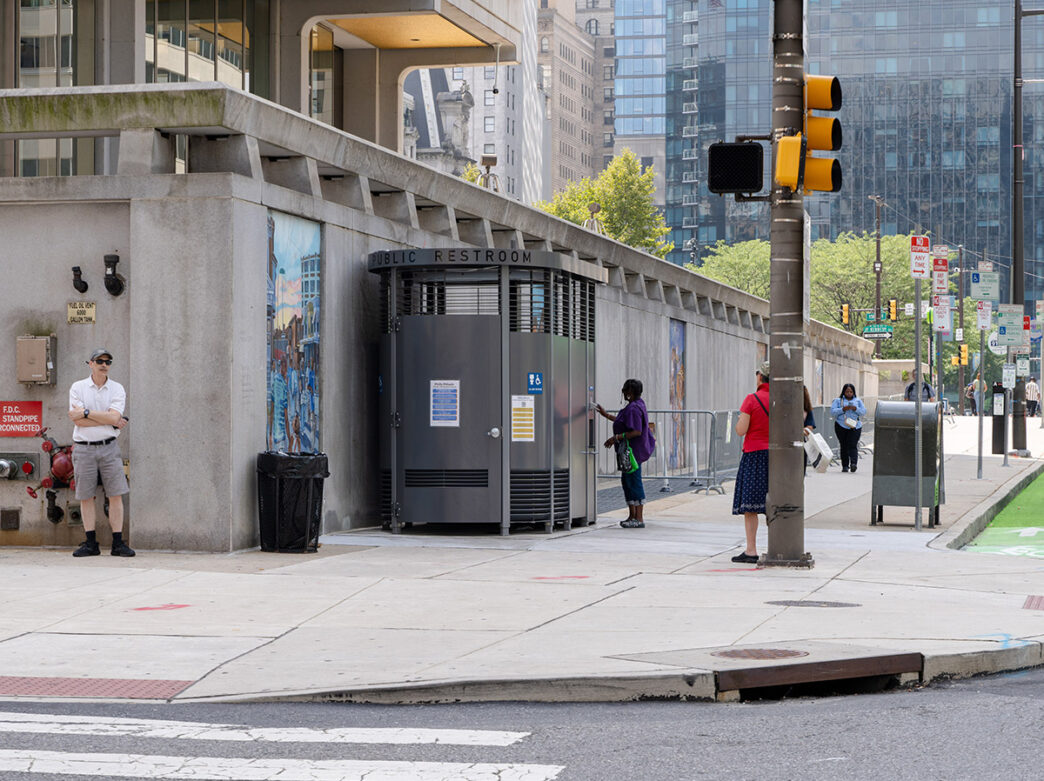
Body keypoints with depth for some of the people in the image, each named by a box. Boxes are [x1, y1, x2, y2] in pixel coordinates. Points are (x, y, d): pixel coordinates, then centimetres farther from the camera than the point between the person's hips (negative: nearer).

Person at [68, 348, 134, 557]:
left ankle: (118, 544, 0)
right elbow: (78, 422, -8)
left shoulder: (117, 389, 4)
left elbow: (114, 417, -11)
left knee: (116, 495, -4)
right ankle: (91, 544, 9)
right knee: (86, 497, 2)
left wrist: (86, 412, -11)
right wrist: (110, 421, -9)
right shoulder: (78, 388, 2)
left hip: (109, 447, 0)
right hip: (83, 448, 0)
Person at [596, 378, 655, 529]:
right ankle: (632, 515, 22)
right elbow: (624, 421, 28)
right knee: (627, 481, 16)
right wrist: (606, 415, 33)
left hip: (633, 451, -11)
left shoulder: (634, 408, -20)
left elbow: (637, 431, -27)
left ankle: (639, 519, -4)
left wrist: (616, 437, -22)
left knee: (634, 482, -7)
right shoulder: (638, 405, 13)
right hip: (629, 451, 11)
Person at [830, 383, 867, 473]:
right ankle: (845, 466, 3)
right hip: (841, 426, 0)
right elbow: (832, 412, -1)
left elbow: (864, 411, 8)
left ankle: (853, 463, -27)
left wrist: (855, 409, -9)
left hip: (855, 426, 0)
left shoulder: (858, 401, 17)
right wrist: (843, 409, -13)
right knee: (844, 446, -1)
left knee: (853, 445, -14)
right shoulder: (838, 401, 11)